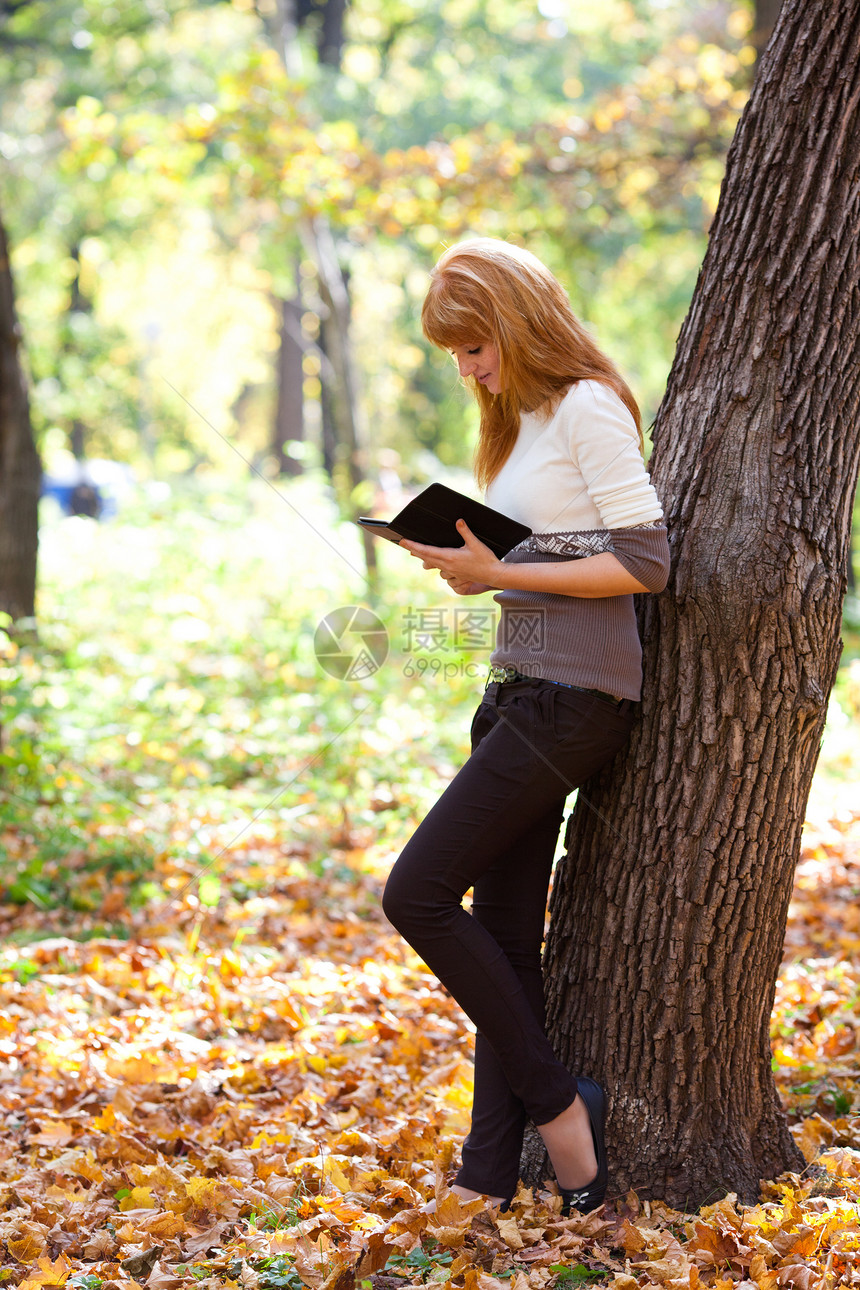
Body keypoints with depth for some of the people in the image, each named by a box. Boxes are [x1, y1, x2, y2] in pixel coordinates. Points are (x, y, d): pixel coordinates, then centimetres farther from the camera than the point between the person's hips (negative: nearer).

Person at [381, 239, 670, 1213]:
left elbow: (647, 562, -15)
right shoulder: (524, 421, 19)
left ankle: (555, 1100, 0)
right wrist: (465, 558, 3)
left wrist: (500, 574, -16)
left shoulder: (588, 406, -10)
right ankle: (491, 1176, 9)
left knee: (418, 894, -11)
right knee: (503, 937, 6)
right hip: (521, 689, 9)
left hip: (571, 698, -9)